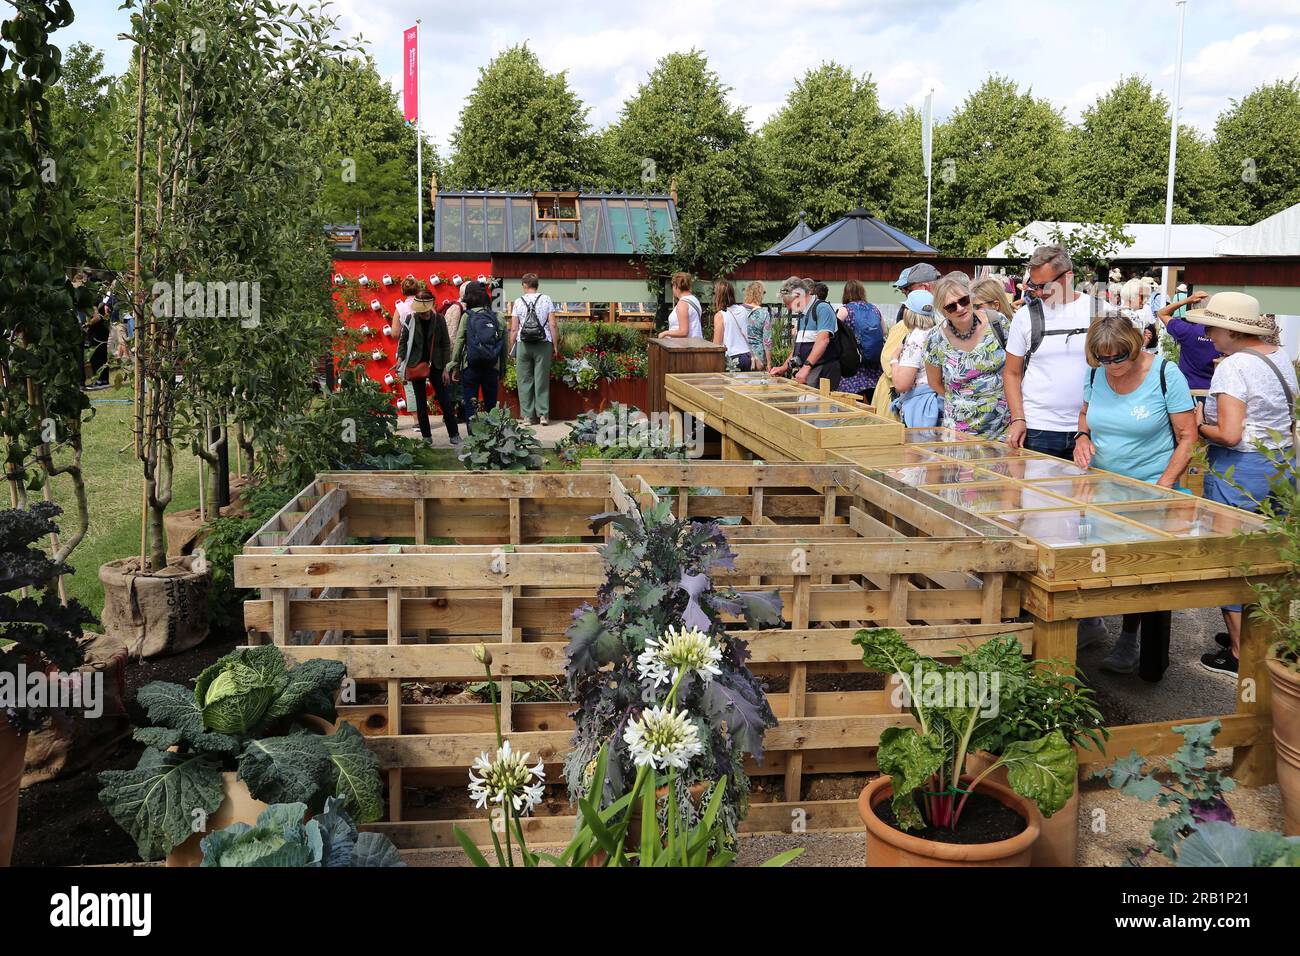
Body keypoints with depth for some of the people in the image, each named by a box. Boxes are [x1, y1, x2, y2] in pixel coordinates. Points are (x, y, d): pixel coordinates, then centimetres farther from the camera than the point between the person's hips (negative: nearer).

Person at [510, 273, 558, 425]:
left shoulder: (518, 302, 3)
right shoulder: (546, 299, 3)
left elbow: (514, 329, 2)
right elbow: (553, 325, -1)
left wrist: (512, 348, 11)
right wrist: (556, 346, 5)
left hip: (523, 344, 0)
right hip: (543, 344, 0)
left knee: (525, 380, 6)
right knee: (542, 380, 4)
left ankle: (528, 415, 6)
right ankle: (543, 414, 2)